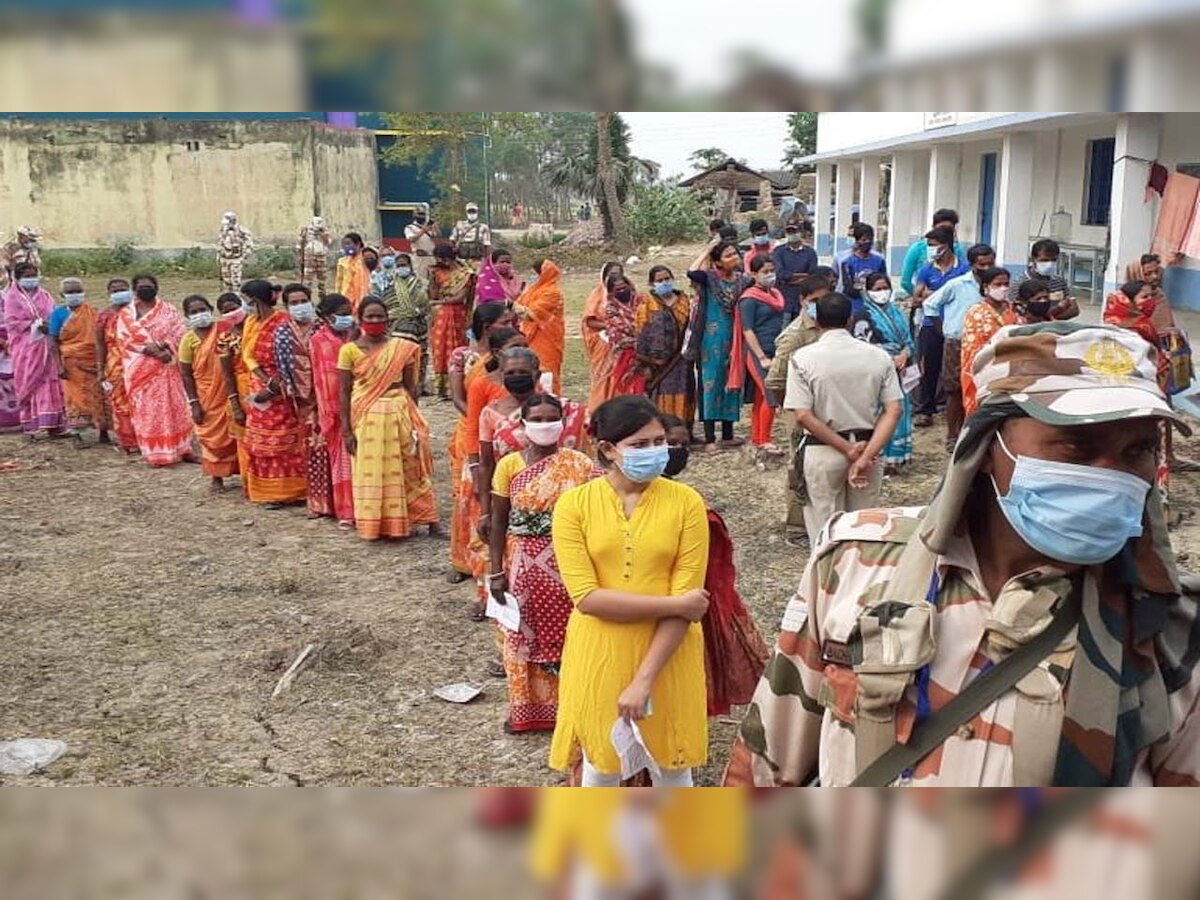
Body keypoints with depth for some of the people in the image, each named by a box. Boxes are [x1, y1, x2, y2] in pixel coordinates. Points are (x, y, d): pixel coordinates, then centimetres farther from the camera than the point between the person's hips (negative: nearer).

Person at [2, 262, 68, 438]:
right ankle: (32, 425, 1)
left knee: (51, 383, 2)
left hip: (46, 346, 4)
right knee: (31, 384, -3)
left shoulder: (44, 295, 13)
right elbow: (12, 323, -8)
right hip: (26, 348, -4)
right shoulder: (12, 297, -1)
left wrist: (51, 326, -8)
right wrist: (35, 325, -17)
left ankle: (55, 424, 5)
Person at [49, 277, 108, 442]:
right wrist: (59, 365, -11)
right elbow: (53, 341, -3)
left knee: (99, 395, 3)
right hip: (72, 363, -2)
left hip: (94, 361, 2)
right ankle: (77, 435, 8)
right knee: (75, 396, 2)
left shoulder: (91, 312, 5)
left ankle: (103, 432, 11)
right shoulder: (58, 313, -1)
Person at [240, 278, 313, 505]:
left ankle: (284, 491, 10)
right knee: (261, 442, 14)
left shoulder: (282, 325, -19)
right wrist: (265, 379, -16)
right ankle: (267, 490, 25)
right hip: (260, 389, 8)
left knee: (282, 442, 1)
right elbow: (248, 355, -1)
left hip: (280, 393, -8)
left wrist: (272, 389, -19)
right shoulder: (251, 322, 5)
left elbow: (291, 363, -19)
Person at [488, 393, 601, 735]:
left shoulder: (578, 465, -5)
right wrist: (496, 572, -2)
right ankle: (526, 708, 29)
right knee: (524, 636, 12)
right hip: (523, 564, 1)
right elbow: (499, 521, 1)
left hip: (566, 565, -1)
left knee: (565, 633, 8)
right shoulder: (509, 465, -3)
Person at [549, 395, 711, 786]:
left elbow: (687, 598, -12)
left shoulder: (685, 502, -8)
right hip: (599, 655, 0)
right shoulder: (574, 503, -8)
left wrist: (644, 679, -18)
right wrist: (673, 604, -20)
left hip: (668, 655, 0)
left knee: (671, 763, 15)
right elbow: (587, 596, -15)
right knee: (600, 763, 15)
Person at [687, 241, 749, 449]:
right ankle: (710, 438, 2)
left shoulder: (743, 280, 6)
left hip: (735, 338, 5)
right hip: (713, 338, -5)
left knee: (732, 384, 12)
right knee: (712, 382, -3)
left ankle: (727, 435, 24)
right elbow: (692, 274, -29)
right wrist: (706, 251, -18)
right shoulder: (710, 278, -7)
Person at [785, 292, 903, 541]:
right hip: (869, 445, 3)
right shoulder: (879, 356, -1)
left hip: (822, 453, -3)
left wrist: (850, 450, -13)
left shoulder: (803, 358, -9)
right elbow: (893, 411, -8)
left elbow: (803, 416, -16)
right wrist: (866, 455, -13)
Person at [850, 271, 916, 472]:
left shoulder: (897, 314, 16)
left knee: (899, 412, 9)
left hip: (898, 372, 7)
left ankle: (895, 457, 18)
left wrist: (904, 355, -7)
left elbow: (909, 341, 16)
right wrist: (890, 361, -16)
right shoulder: (864, 316, -4)